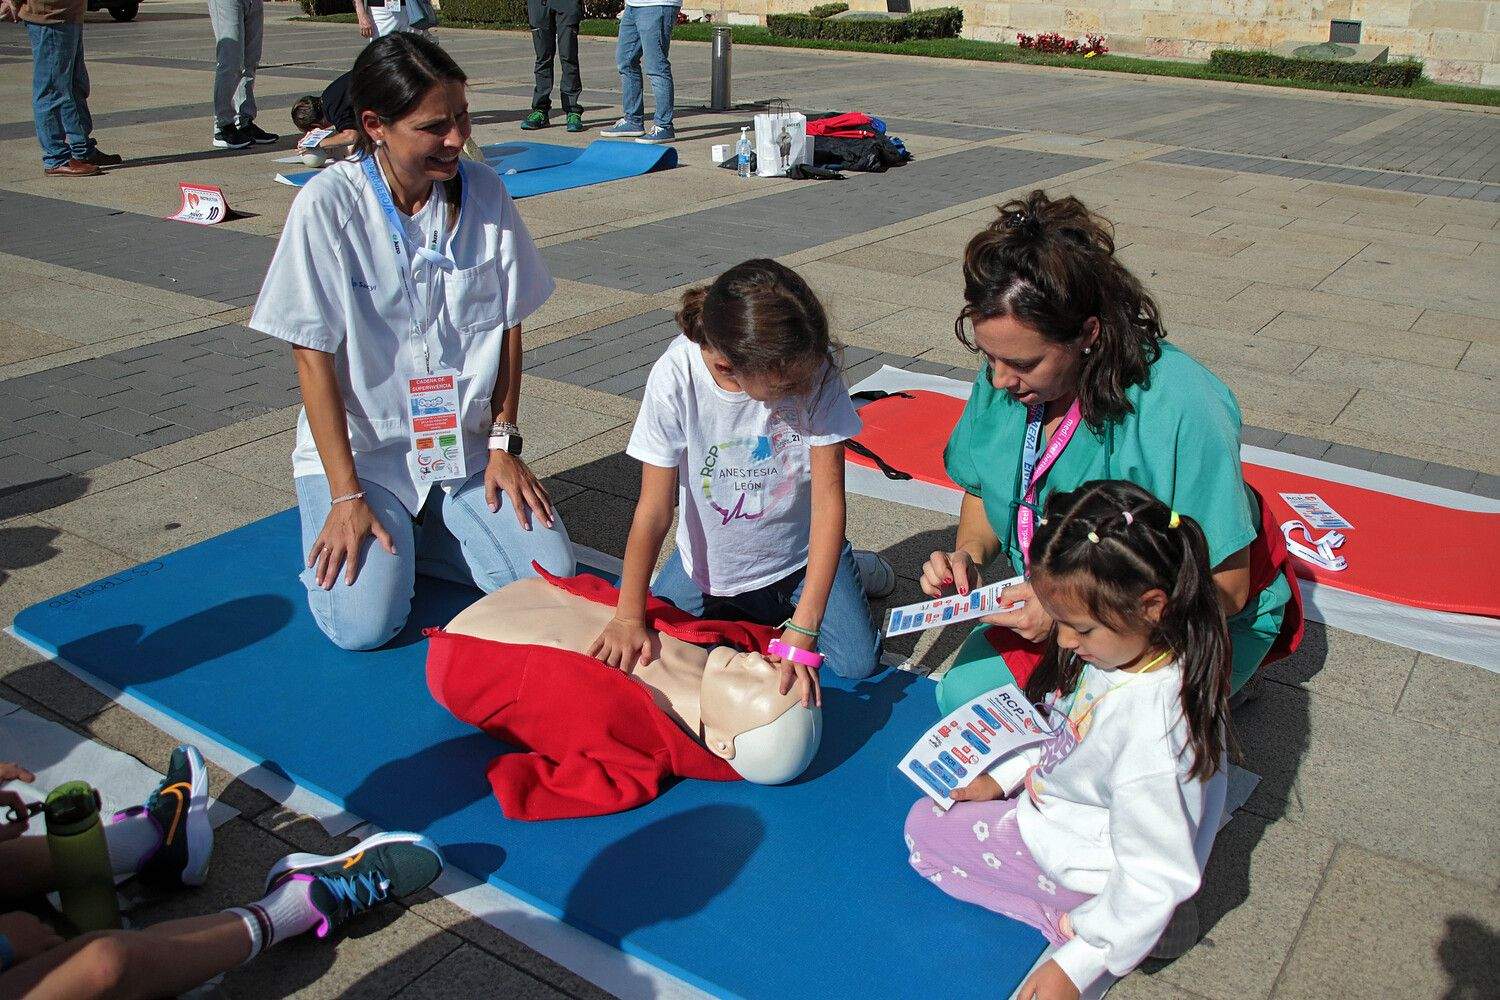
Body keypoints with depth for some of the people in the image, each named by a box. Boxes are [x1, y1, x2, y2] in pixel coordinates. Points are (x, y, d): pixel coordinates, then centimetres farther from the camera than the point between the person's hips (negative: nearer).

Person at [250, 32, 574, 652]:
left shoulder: (484, 192, -4)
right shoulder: (328, 204, -14)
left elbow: (509, 325, 3)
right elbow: (313, 355, -13)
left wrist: (504, 444, -3)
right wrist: (346, 495, -17)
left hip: (466, 445, 4)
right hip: (361, 448, -3)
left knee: (552, 576, -12)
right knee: (364, 624, -20)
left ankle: (408, 533, 11)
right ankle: (340, 532, 13)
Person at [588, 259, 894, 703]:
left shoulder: (816, 370, -29)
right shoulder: (676, 378, -30)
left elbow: (828, 502, -27)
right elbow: (655, 509, -22)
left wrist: (803, 630, -31)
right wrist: (629, 617, -23)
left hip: (802, 551, 0)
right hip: (711, 560, 1)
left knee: (858, 662, -10)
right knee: (646, 660, 1)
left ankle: (846, 571, 22)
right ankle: (764, 607, 24)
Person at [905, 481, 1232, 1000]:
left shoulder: (1149, 731, -41)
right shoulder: (1131, 649, -15)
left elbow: (1155, 879, -30)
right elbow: (1070, 734, 6)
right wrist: (1004, 777, 7)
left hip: (1084, 867, -9)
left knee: (923, 826, 2)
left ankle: (1069, 919, -1)